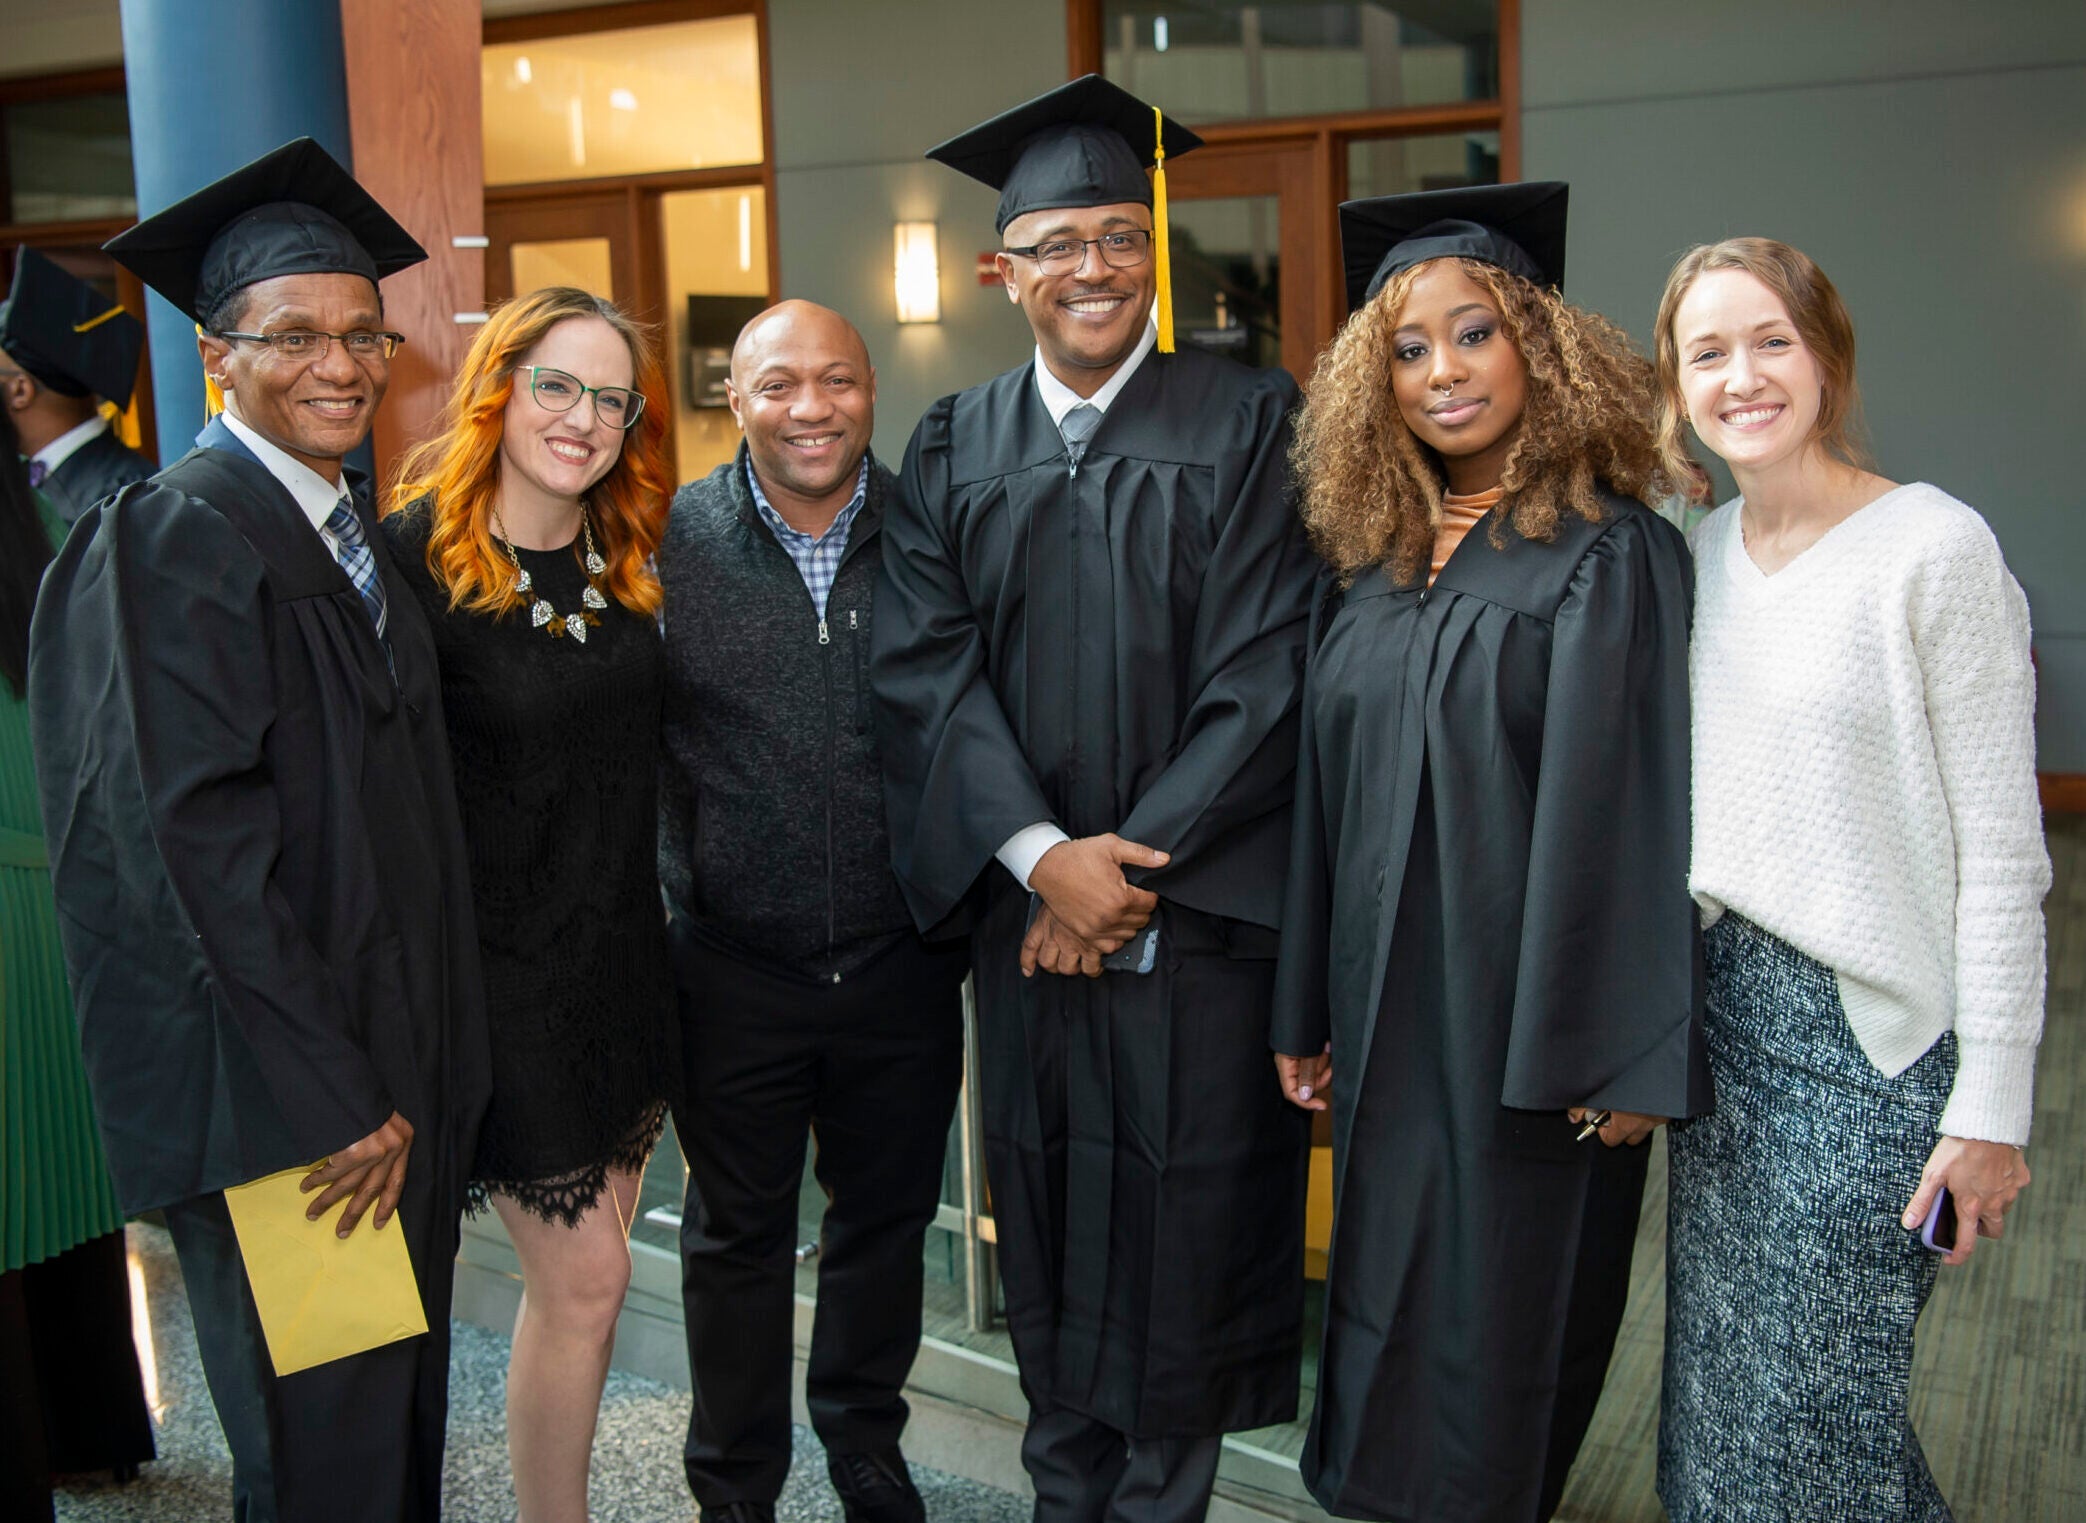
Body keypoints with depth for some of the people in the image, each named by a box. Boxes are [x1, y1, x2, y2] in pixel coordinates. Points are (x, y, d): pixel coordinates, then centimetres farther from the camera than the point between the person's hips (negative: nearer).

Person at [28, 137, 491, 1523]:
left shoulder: (356, 535, 11)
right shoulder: (169, 545, -14)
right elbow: (193, 848, -21)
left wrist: (430, 1079, 11)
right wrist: (333, 1100, -19)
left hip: (400, 1071, 8)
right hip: (273, 1098, -8)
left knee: (407, 1404, 19)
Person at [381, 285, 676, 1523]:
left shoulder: (631, 558, 4)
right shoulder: (416, 557, -14)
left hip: (622, 951, 6)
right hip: (501, 966, -6)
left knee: (587, 1270, 15)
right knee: (585, 1274, 0)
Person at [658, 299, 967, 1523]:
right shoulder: (670, 542, -6)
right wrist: (670, 891, -5)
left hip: (903, 960, 2)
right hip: (735, 964, -1)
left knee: (888, 1213, 19)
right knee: (738, 1232, 15)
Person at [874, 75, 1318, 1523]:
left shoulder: (1249, 423, -1)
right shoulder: (954, 447, 8)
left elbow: (1266, 671, -7)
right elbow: (926, 664, -1)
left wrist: (1137, 859, -13)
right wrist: (1041, 854, -14)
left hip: (1200, 902, -2)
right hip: (1024, 904, 3)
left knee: (1185, 1219, 5)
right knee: (1048, 1210, 11)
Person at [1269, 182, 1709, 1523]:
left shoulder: (1612, 553, -9)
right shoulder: (1371, 562, 8)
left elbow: (1631, 808, -14)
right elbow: (1329, 798, 10)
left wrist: (1628, 1055, -16)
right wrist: (1307, 1012, 9)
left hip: (1530, 1002, -5)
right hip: (1391, 1000, 5)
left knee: (1507, 1301, 8)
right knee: (1388, 1295, 16)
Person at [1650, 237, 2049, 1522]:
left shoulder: (1935, 549, -12)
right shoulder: (1698, 558, 7)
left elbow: (2002, 852, -12)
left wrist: (1991, 1105, -14)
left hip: (1873, 1030, -6)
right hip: (1727, 1010, 6)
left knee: (1810, 1407, 4)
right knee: (1720, 1385, 15)